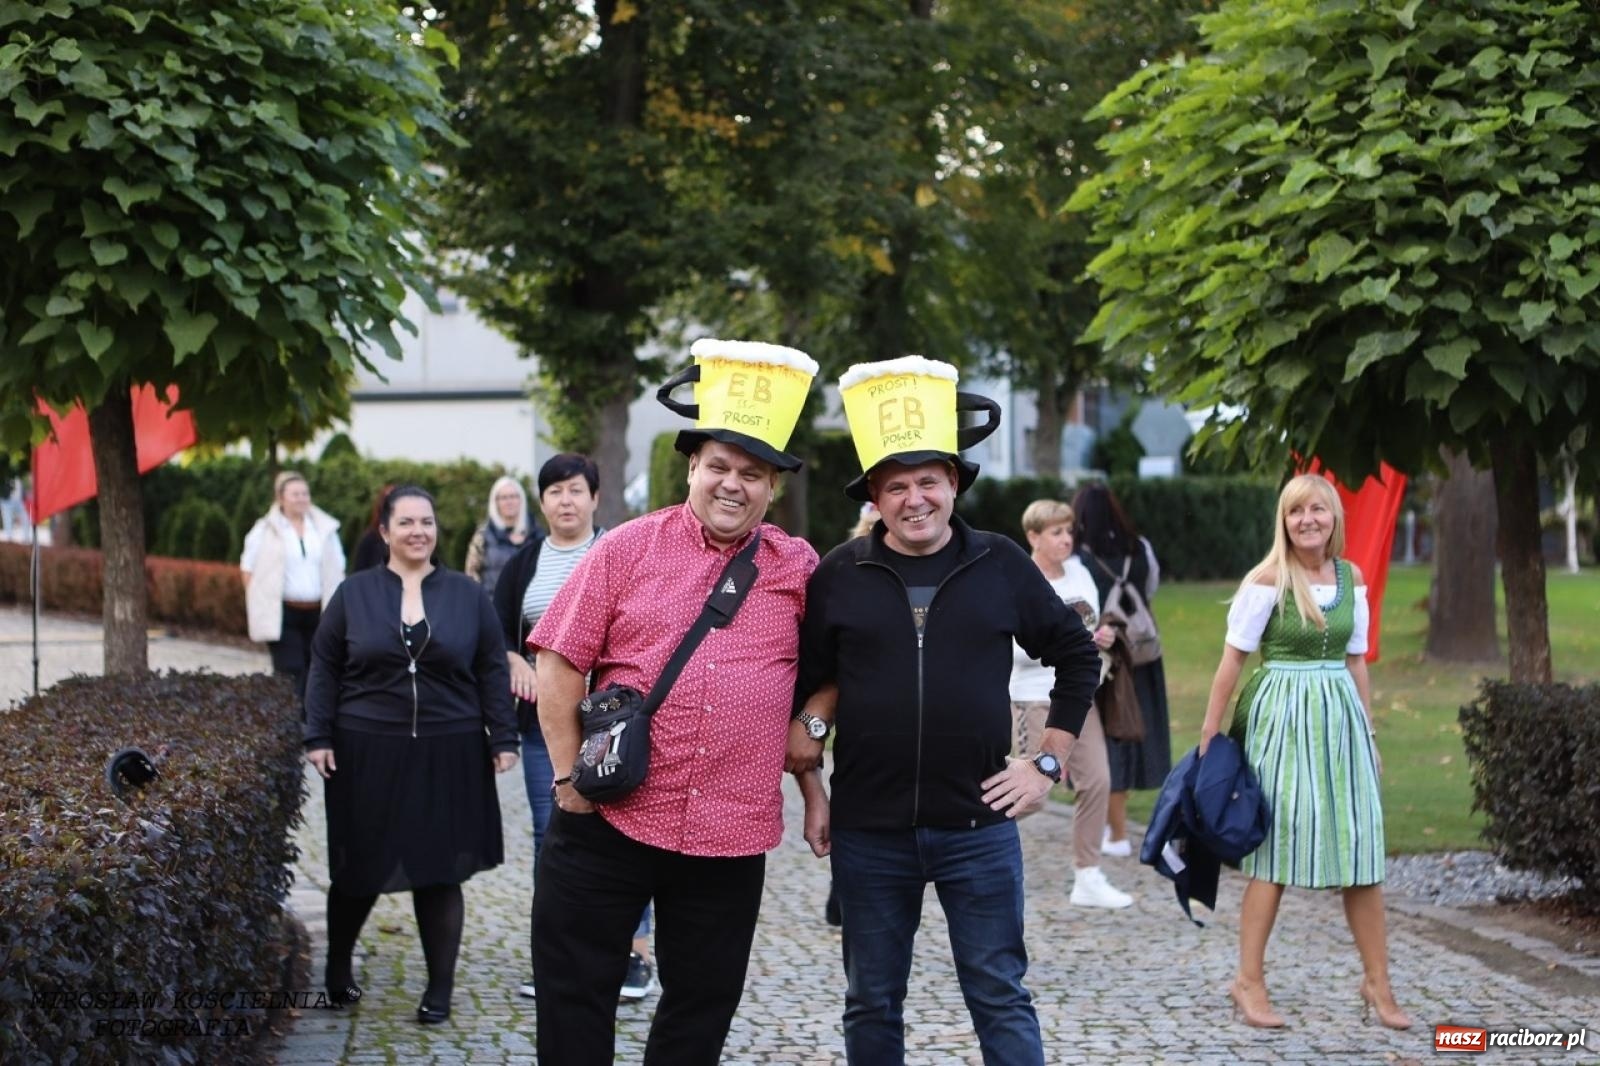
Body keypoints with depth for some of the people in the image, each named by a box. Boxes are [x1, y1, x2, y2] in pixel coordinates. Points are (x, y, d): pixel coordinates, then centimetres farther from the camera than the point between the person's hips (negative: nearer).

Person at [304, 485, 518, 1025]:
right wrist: (318, 737, -1)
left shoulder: (467, 596, 5)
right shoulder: (354, 594, 4)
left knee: (440, 873, 3)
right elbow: (325, 670, 5)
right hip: (368, 754, 0)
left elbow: (492, 673, 6)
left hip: (446, 757, 0)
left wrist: (503, 739, 1)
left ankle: (440, 989, 13)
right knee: (359, 869, 8)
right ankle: (338, 969, 30)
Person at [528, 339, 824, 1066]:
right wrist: (568, 774, -4)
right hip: (610, 819, -1)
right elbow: (558, 661, 0)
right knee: (573, 993, 5)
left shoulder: (799, 570, 5)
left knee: (703, 1005, 11)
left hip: (732, 836, 2)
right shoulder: (628, 549, 0)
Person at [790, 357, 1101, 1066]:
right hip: (868, 829, 1)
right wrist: (811, 796, 7)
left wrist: (1048, 764, 5)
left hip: (978, 825, -1)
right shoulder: (839, 577, 1)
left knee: (1000, 998, 3)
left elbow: (1077, 656, 10)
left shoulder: (1000, 566, 1)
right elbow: (804, 685, 9)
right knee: (871, 1005, 10)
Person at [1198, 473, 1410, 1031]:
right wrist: (1210, 733, -7)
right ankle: (1249, 981, 9)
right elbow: (1233, 658, -7)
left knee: (1362, 849, 4)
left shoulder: (1352, 578, 8)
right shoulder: (1267, 580, -8)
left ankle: (1377, 981, 15)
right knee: (1275, 849, -1)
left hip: (1341, 715, 5)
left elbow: (1356, 660, 15)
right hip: (1282, 715, -5)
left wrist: (1369, 732, 16)